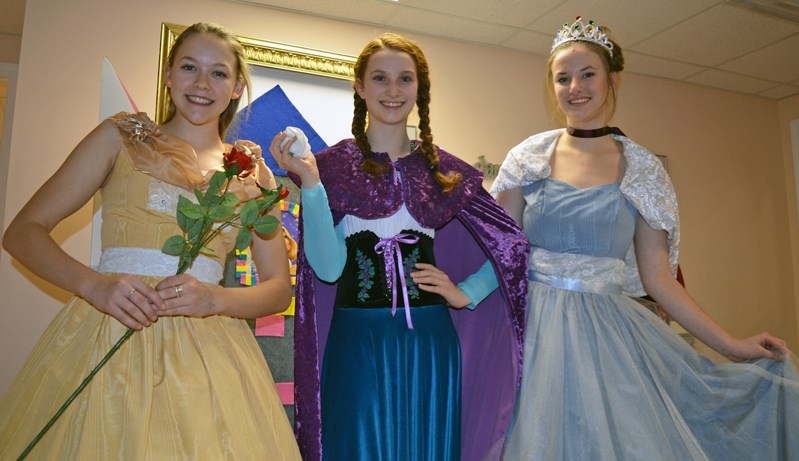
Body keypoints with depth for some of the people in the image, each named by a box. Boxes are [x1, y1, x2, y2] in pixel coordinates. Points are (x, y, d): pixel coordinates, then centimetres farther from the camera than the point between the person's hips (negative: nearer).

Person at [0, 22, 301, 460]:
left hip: (207, 349, 1)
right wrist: (93, 284, -15)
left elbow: (279, 289, 6)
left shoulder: (252, 173, 8)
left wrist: (215, 298, -14)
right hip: (110, 333, -1)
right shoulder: (121, 136, 6)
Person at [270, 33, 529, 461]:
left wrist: (466, 294, -1)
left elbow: (513, 244, 10)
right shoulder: (332, 165, -2)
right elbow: (327, 268, -11)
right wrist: (310, 183, -17)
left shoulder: (443, 169, 5)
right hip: (355, 343, -2)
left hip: (429, 342, 3)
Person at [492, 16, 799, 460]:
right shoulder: (528, 157, 2)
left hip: (609, 335, 1)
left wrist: (732, 345, -1)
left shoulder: (642, 170, 4)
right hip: (533, 330, 0)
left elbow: (657, 276, 4)